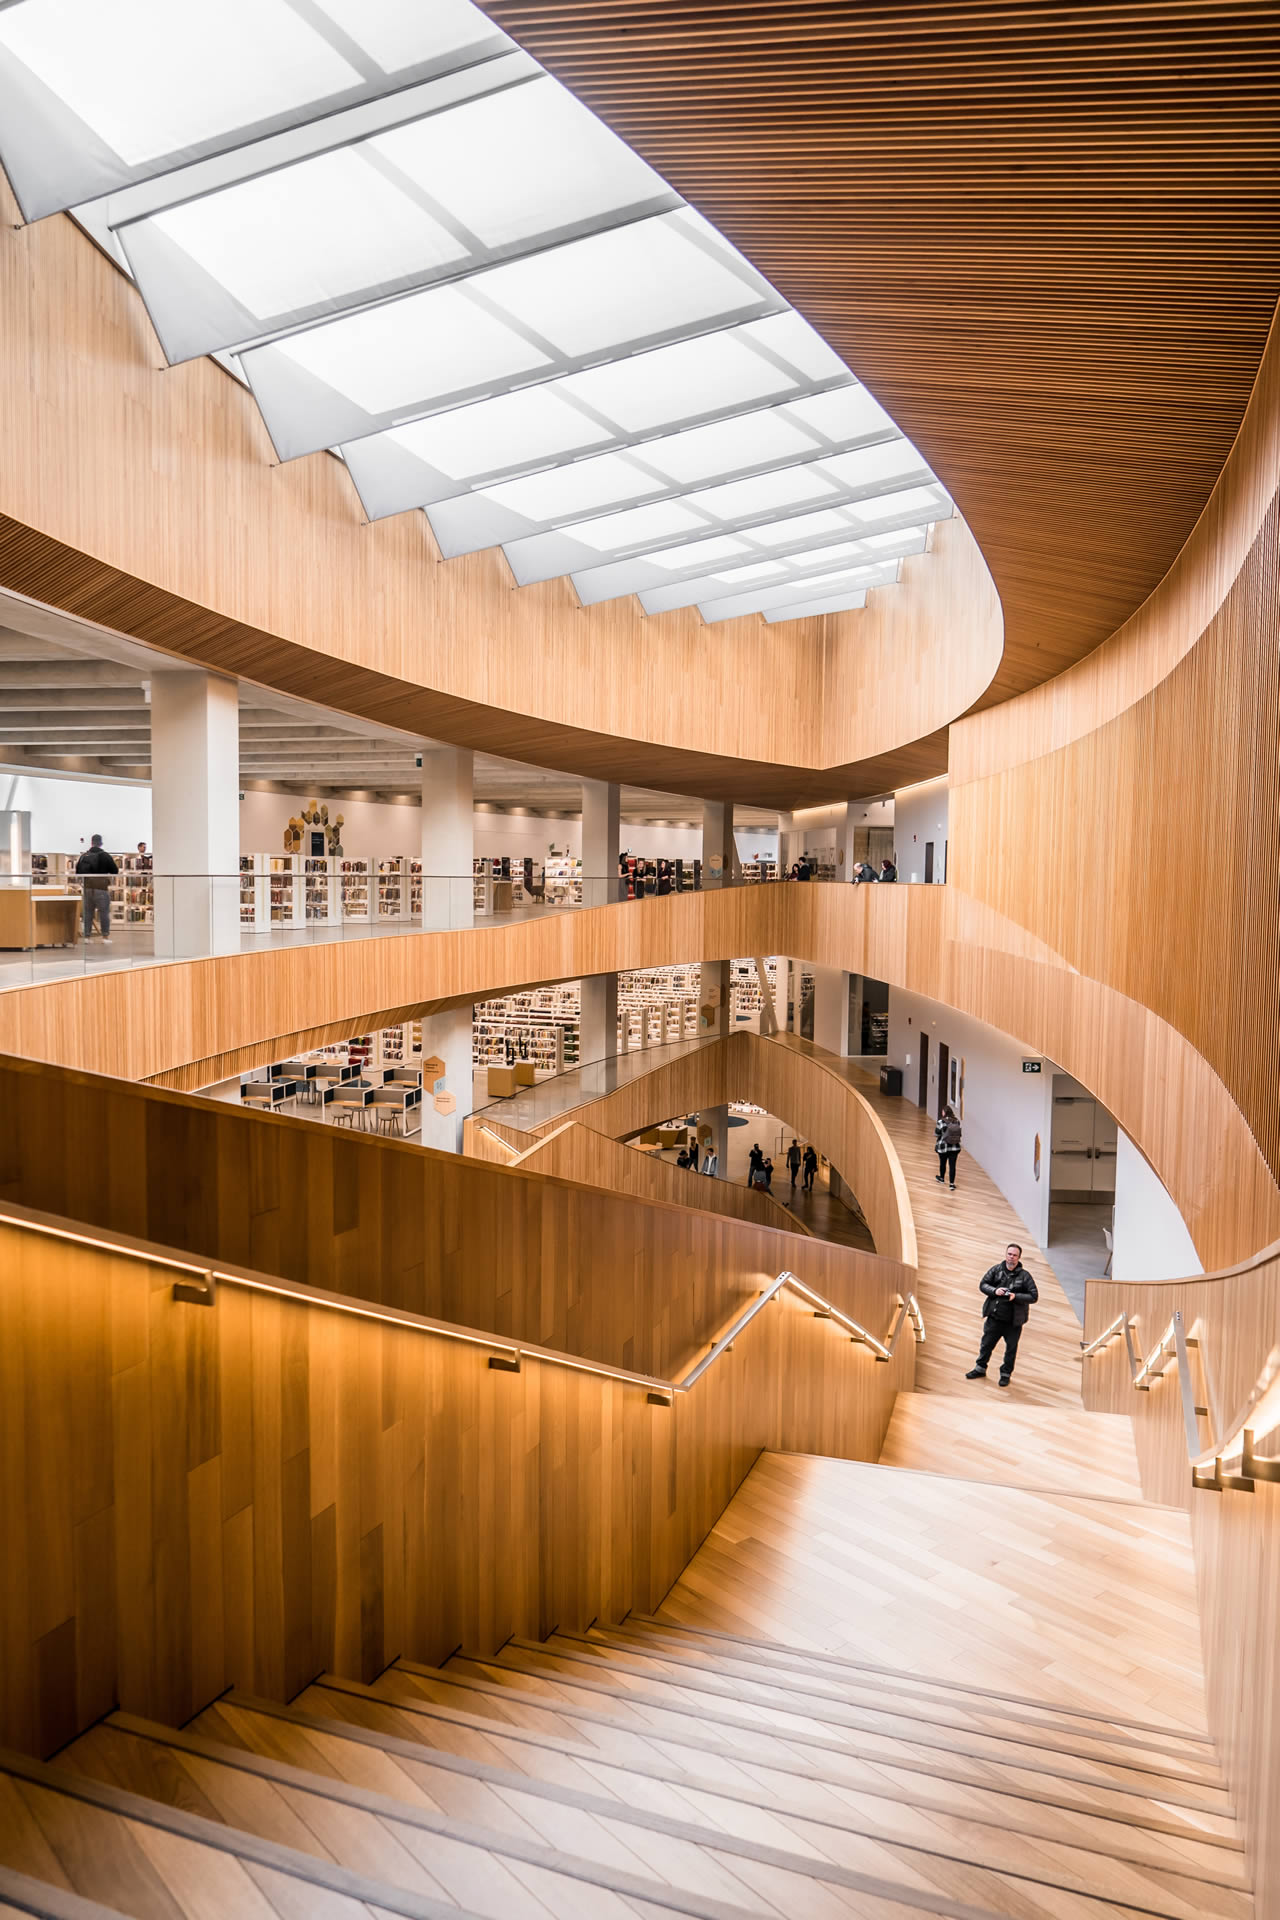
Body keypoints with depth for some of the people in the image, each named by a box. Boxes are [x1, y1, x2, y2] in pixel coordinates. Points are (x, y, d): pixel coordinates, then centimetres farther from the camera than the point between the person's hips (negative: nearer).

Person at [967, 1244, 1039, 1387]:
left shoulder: (1024, 1276, -7)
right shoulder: (996, 1270, -2)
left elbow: (1033, 1296, -8)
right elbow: (983, 1284, 2)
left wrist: (1015, 1296, -21)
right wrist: (994, 1291, -17)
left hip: (1013, 1321, -2)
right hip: (994, 1317, 2)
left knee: (1011, 1348, 10)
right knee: (986, 1344, 14)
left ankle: (1006, 1373, 29)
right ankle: (980, 1368, 32)